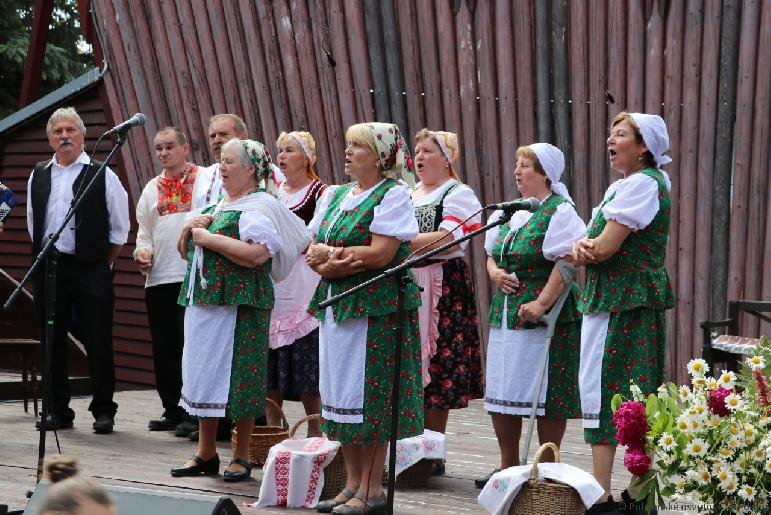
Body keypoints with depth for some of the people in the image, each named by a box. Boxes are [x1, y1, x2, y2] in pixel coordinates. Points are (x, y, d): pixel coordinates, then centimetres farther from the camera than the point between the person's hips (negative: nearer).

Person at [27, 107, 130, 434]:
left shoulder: (102, 175, 1)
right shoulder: (38, 176, 12)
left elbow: (120, 228, 4)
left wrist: (104, 264, 3)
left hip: (90, 269, -4)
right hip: (48, 269, 4)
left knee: (98, 342, -3)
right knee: (52, 341, 7)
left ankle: (103, 411, 4)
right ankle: (58, 410, 15)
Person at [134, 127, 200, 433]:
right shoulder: (152, 188, 20)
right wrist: (143, 252, 4)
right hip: (158, 278, 6)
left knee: (190, 345, -7)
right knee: (163, 347, 7)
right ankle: (172, 410, 15)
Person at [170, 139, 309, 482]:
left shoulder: (260, 206, -7)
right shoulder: (218, 206, 20)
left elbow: (256, 254, -22)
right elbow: (186, 251, 22)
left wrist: (209, 237, -15)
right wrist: (189, 229, 0)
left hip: (239, 303, -8)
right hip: (203, 300, 8)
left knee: (237, 376, -4)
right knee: (204, 373, 9)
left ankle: (241, 457, 4)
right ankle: (206, 454, 16)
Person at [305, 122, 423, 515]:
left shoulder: (392, 195, -6)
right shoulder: (334, 196, 16)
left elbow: (381, 254, -16)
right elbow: (313, 251, 11)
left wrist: (329, 255, -8)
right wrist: (338, 257, -11)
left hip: (375, 309, -7)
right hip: (336, 304, 7)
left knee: (370, 398, -5)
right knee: (340, 393, 8)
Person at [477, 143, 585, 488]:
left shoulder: (559, 213, -8)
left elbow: (566, 263, -18)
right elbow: (491, 255, 25)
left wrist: (541, 304, -24)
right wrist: (495, 273, 2)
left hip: (544, 318, -8)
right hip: (505, 315, 8)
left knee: (546, 395, -4)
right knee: (501, 393, 10)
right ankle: (509, 468, 20)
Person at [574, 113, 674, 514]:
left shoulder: (644, 184, -12)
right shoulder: (620, 186, 19)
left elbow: (606, 247, -19)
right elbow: (595, 245, 15)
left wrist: (580, 251, 1)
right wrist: (581, 248, -8)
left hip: (625, 304, -10)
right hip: (607, 300, 10)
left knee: (602, 392, -10)